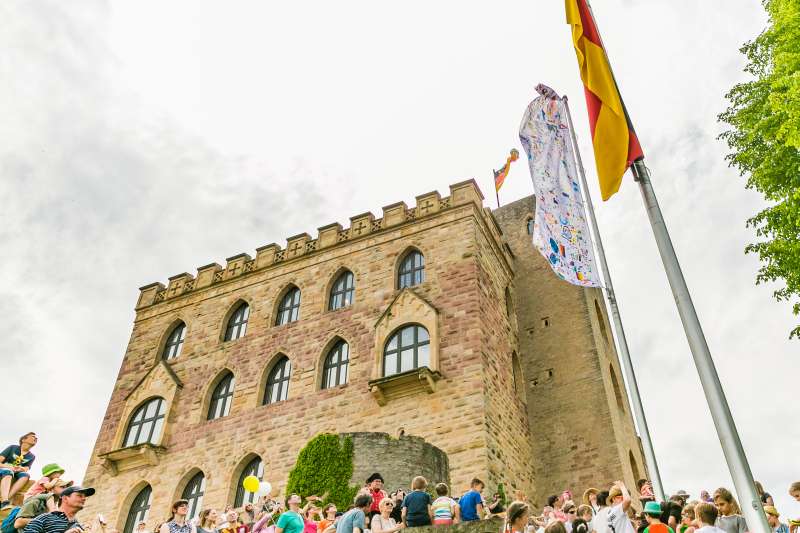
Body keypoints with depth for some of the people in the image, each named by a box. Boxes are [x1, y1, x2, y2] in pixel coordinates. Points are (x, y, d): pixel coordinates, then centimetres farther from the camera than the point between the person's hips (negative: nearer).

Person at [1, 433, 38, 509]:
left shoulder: (31, 456, 7)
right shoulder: (12, 448, -2)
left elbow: (26, 469, -3)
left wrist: (21, 469, -26)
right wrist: (8, 467, -27)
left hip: (15, 475, 3)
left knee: (26, 475, -29)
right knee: (8, 471, -37)